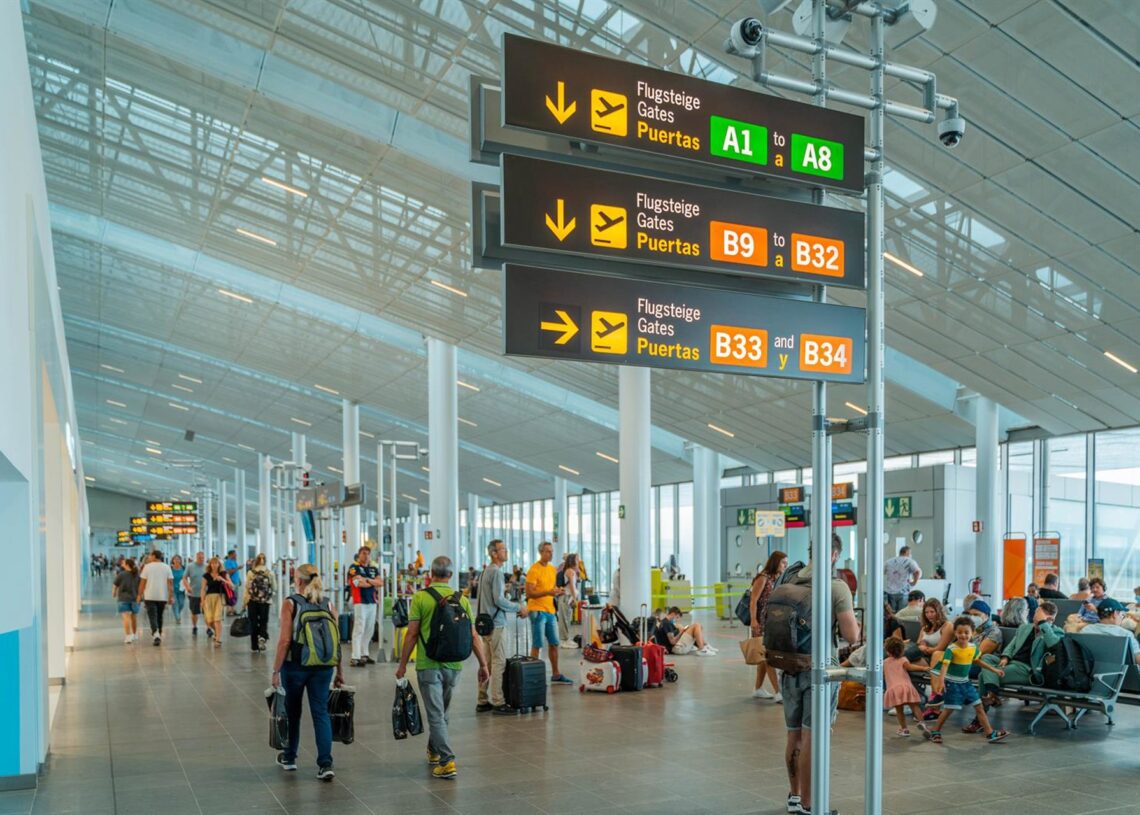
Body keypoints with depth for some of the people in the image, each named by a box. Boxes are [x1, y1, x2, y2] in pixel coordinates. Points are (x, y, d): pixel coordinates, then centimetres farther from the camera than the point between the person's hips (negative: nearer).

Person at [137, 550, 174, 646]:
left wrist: (140, 595, 5)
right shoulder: (167, 567, 3)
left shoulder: (147, 567, -4)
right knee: (159, 616, 17)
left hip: (150, 596, -3)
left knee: (152, 616, -4)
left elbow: (142, 583, -4)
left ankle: (156, 634, -23)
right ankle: (158, 634, 26)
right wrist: (171, 597, 1)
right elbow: (170, 583, -1)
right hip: (162, 596, 3)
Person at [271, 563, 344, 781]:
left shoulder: (290, 603, -6)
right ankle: (325, 764, -5)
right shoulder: (328, 604, 3)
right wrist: (339, 671, 10)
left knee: (292, 711, 15)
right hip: (323, 667, 2)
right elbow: (336, 641, 2)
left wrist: (276, 670, -6)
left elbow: (285, 640, -11)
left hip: (295, 665, -2)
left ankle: (289, 758, 32)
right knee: (321, 713, 4)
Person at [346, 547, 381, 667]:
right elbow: (359, 583, -13)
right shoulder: (354, 567, -2)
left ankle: (364, 654, 20)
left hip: (372, 602, 7)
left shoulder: (373, 569, 17)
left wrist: (367, 580, -10)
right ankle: (355, 658, -12)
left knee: (369, 630, 10)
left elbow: (379, 582, 4)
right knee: (359, 629, -11)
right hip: (360, 602, -7)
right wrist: (373, 583, 1)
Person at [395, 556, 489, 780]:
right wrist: (483, 664, 6)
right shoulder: (462, 599, 2)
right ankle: (434, 751, 38)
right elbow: (473, 635, 0)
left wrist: (403, 664, 0)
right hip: (453, 665, 4)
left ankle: (447, 761, -10)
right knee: (441, 711, 21)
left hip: (428, 665, -4)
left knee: (436, 715, -2)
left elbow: (412, 634, -9)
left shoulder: (421, 597, -7)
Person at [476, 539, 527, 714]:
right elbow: (498, 600, -20)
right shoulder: (496, 572, -15)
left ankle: (482, 701, 16)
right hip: (496, 624, -10)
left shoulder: (486, 571, 15)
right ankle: (498, 703, -5)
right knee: (499, 662, -6)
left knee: (486, 663, 12)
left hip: (486, 622, 10)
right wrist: (518, 609, -11)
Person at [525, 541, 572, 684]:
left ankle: (556, 675, 23)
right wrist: (547, 592, -27)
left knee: (554, 643, 13)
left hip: (550, 610, 8)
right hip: (537, 611, -8)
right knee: (537, 644, -4)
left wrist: (557, 592, 2)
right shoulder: (534, 570, -12)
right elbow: (529, 593, -16)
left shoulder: (552, 569, 14)